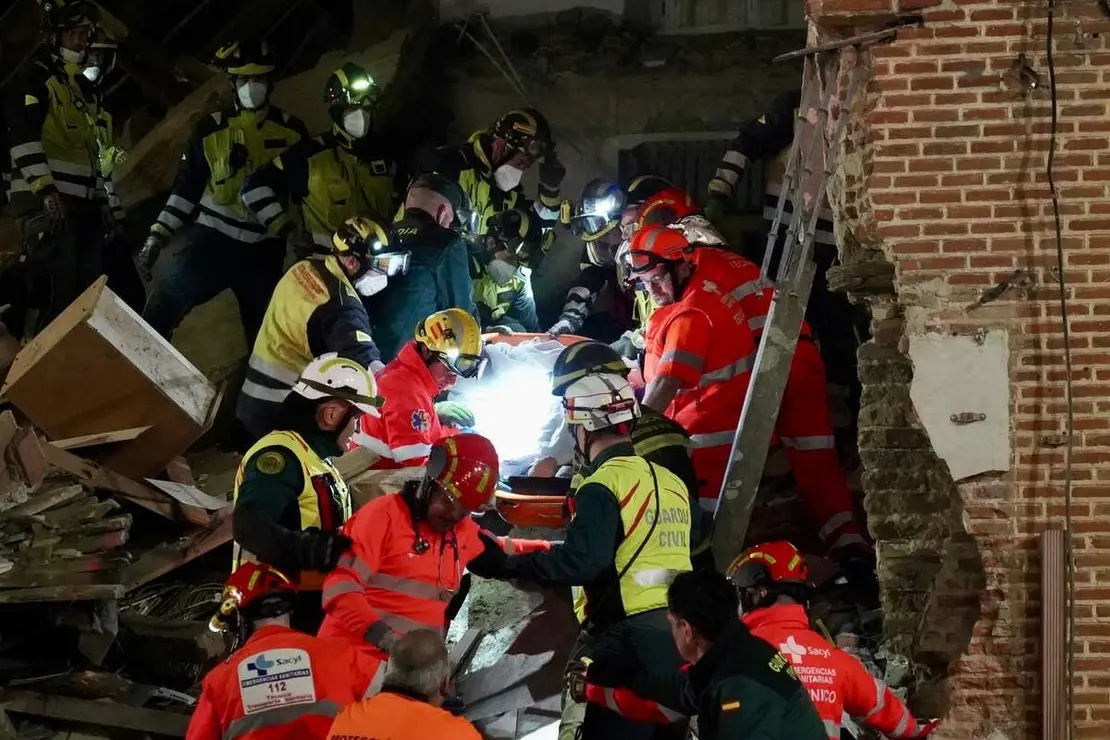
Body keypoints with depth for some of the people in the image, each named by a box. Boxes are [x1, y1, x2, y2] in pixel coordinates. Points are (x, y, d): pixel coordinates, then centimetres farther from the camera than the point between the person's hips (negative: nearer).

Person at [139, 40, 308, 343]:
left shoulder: (292, 132, 3)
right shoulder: (211, 128, 2)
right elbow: (187, 187, 4)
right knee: (162, 306, -17)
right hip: (211, 237, -1)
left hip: (263, 249, 1)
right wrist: (158, 234, -3)